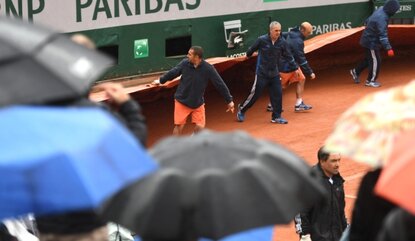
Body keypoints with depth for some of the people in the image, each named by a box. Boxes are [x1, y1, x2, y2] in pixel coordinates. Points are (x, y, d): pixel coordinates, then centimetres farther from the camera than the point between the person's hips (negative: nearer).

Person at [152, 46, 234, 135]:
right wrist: (161, 80, 21)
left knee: (200, 126, -6)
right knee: (179, 126, 0)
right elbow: (173, 72, 6)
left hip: (198, 103, 0)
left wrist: (229, 100, -9)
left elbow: (220, 84, -12)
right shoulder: (185, 63, -13)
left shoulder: (208, 69, -18)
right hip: (182, 101, 0)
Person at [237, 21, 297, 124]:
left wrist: (295, 67, 1)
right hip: (262, 73, -4)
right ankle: (241, 110, 22)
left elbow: (288, 56, 3)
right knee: (255, 94, 1)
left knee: (278, 94, -1)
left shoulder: (282, 42, -5)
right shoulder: (262, 40, -15)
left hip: (274, 74, 4)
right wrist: (247, 56, 18)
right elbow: (251, 49, 3)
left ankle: (276, 117, 11)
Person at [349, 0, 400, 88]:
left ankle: (355, 71, 38)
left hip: (368, 39, 10)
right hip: (371, 42, -10)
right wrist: (388, 48, -41)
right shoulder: (382, 19, -31)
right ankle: (370, 81, 18)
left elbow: (367, 21, 13)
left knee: (369, 59, 25)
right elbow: (383, 35, -36)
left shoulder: (380, 10, -3)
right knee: (375, 62, 4)